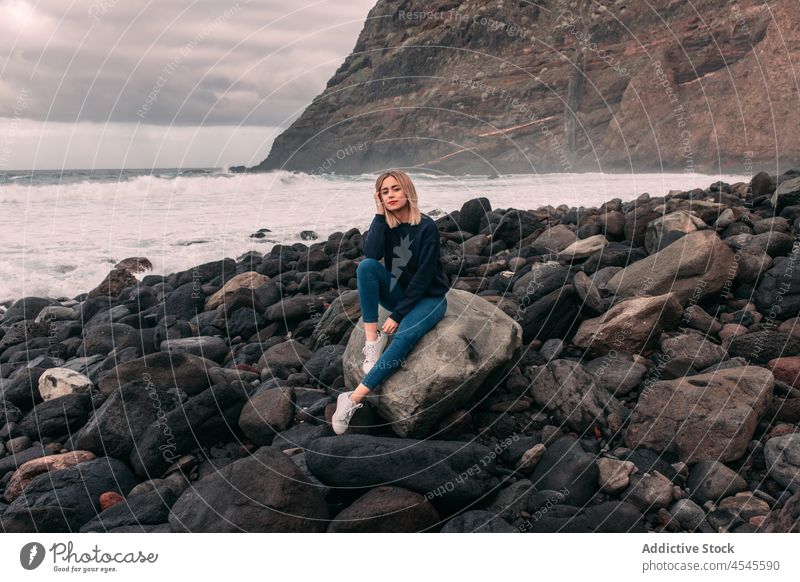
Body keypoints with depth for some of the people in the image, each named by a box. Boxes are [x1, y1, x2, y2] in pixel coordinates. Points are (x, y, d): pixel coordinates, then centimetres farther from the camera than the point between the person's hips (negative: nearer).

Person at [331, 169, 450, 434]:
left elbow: (423, 278, -19)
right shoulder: (386, 223, -2)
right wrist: (380, 215, -20)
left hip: (428, 298, -5)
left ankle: (354, 398, -36)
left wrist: (397, 315, -21)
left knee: (403, 336, -35)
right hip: (398, 293, 5)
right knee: (366, 265, -23)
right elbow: (371, 254, -22)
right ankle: (372, 340, -25)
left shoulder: (426, 226, -16)